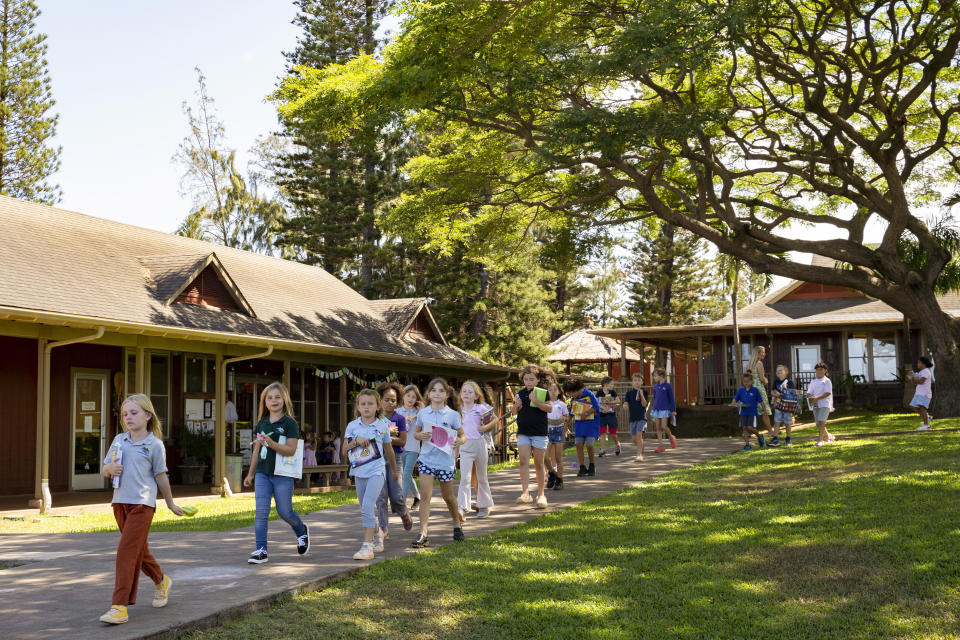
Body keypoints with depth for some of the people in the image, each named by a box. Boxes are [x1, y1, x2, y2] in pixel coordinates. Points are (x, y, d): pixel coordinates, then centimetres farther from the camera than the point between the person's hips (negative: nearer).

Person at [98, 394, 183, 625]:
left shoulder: (155, 445, -3)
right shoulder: (119, 440, 11)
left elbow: (160, 476, 5)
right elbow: (105, 469, 18)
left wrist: (171, 504, 11)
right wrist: (110, 468, -6)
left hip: (142, 504, -6)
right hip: (120, 502, 6)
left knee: (127, 552, -14)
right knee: (139, 550, 18)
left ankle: (120, 607, -15)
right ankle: (161, 582, 42)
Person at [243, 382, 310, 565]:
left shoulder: (290, 423, -5)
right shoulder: (262, 423, 10)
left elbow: (291, 450, -14)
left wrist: (271, 443, -27)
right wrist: (251, 473, 20)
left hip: (283, 474, -4)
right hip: (262, 474, 4)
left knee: (284, 512, 4)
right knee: (260, 512, -5)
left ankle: (302, 531, 34)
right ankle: (261, 550, -1)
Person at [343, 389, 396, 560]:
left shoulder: (382, 426, 0)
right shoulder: (352, 426, 4)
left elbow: (388, 450, 13)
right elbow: (345, 451, 2)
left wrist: (394, 469, 24)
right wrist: (355, 441, -15)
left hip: (376, 471, -4)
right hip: (359, 472, 4)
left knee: (367, 506, -19)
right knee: (366, 509, 13)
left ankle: (367, 546, -21)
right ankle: (377, 536, 36)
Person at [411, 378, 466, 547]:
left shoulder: (453, 415, -3)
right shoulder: (422, 413, 3)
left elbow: (462, 435, 1)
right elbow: (416, 433, 13)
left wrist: (459, 441, -21)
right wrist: (421, 435, -10)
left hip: (445, 460, -1)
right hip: (426, 459, 1)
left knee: (448, 496, 14)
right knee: (425, 495, -10)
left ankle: (457, 525, 38)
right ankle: (423, 533, -11)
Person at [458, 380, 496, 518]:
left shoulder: (480, 408, -1)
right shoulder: (459, 411, 9)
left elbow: (494, 421, 3)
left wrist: (485, 428, -13)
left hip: (479, 443, -1)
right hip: (464, 446, 1)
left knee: (482, 477, 10)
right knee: (465, 477, -12)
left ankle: (484, 506, 25)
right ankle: (462, 508, -18)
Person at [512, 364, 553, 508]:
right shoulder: (520, 394, 10)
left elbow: (549, 408, -13)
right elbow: (515, 412, 17)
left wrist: (536, 401, -25)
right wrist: (516, 405, -5)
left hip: (539, 432, -3)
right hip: (523, 432, 3)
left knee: (538, 464, 4)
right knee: (523, 461, -11)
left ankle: (541, 494, 15)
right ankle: (525, 493, -16)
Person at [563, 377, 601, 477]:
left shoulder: (589, 394, -7)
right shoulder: (573, 399, 10)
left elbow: (596, 407, -8)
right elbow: (571, 413, 22)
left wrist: (586, 414, -12)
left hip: (591, 423, -5)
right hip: (579, 424, 5)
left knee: (589, 445, -10)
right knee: (578, 445, -5)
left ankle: (592, 467, 9)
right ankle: (582, 467, 1)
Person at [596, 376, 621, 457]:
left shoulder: (613, 392, 2)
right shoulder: (599, 393, -3)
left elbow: (618, 401, 1)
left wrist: (610, 402, -11)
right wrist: (603, 407, -19)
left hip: (611, 415, 1)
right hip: (602, 415, -1)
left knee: (613, 433, 5)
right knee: (602, 433, -5)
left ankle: (617, 445, 32)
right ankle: (602, 450, -2)